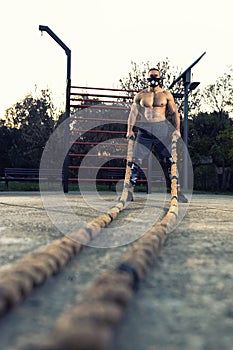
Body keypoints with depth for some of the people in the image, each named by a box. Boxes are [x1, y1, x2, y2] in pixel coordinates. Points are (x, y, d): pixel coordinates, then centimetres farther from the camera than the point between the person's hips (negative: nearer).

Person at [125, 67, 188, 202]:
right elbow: (133, 113, 7)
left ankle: (178, 192, 6)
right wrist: (130, 129, -6)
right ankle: (129, 192, 1)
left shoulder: (166, 94, 10)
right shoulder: (140, 95, 12)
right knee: (136, 160, -4)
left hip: (162, 130, 0)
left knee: (171, 160, -2)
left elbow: (174, 112, 6)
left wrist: (177, 129, -8)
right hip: (145, 129, 1)